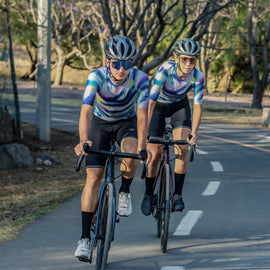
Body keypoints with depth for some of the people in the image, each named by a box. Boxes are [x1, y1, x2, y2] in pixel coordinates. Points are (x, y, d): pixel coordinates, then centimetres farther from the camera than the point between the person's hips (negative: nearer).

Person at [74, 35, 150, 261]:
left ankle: (125, 192, -1)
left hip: (126, 122, 0)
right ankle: (85, 238, -8)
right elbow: (86, 111, -40)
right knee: (93, 177, -11)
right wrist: (83, 140, -55)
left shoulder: (140, 78, -28)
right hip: (100, 123, 0)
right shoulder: (96, 77, -30)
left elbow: (142, 115, -29)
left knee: (131, 155, -33)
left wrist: (141, 144, -41)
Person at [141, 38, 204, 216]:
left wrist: (194, 133, -30)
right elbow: (150, 101, -36)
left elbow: (198, 106, -19)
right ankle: (148, 194, 17)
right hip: (158, 107, -2)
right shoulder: (165, 70, -35)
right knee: (154, 155, -5)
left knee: (182, 149, -19)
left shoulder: (198, 77, -27)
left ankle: (178, 195, -6)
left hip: (179, 106, 2)